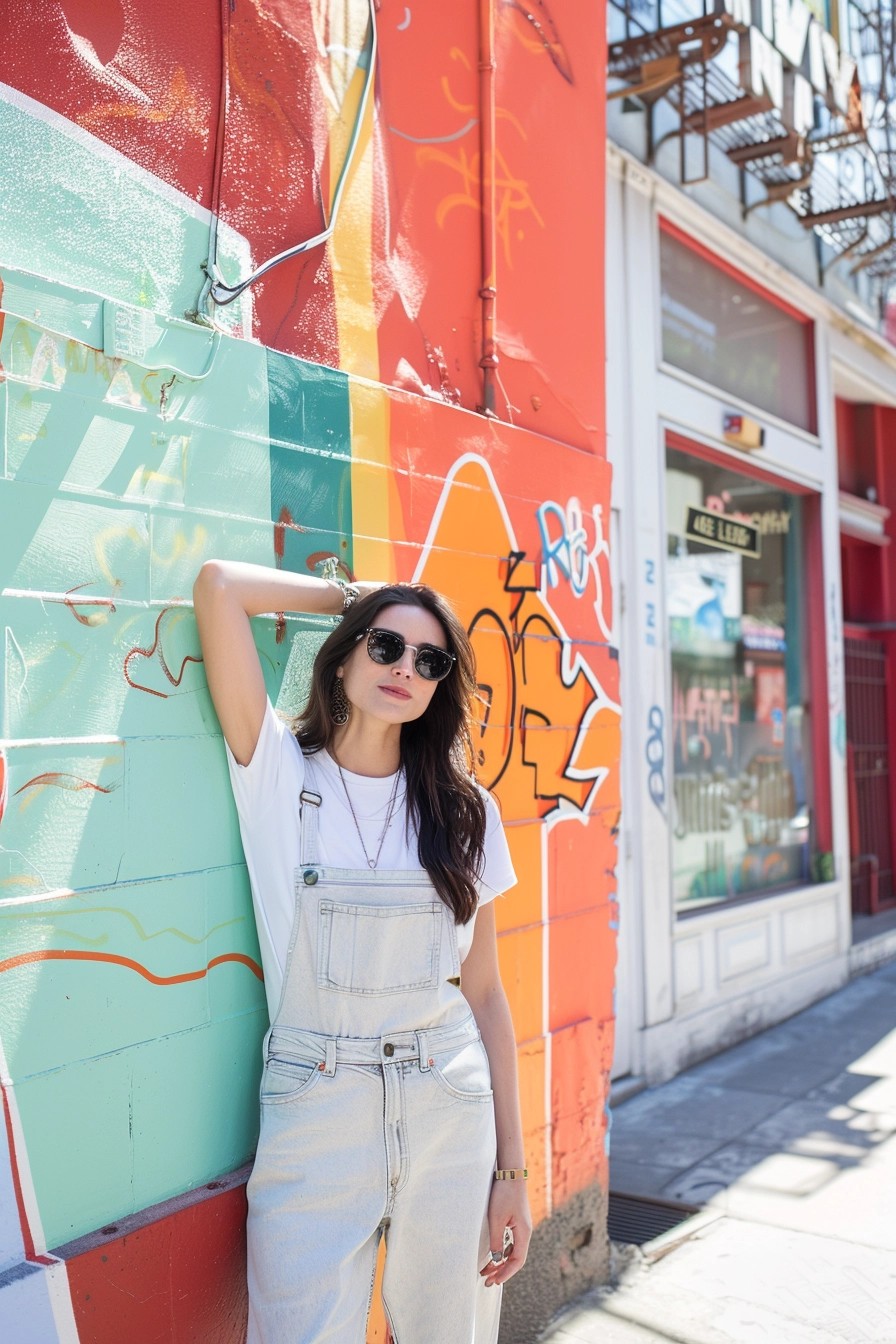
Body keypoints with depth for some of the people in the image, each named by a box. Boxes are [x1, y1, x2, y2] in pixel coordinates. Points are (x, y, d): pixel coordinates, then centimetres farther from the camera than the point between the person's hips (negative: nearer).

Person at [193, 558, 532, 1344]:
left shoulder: (464, 811, 3)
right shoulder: (280, 775, -4)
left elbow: (485, 995, 4)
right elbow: (219, 585, -12)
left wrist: (511, 1168, 2)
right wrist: (356, 597, 2)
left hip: (453, 1110, 3)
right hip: (316, 1110, -2)